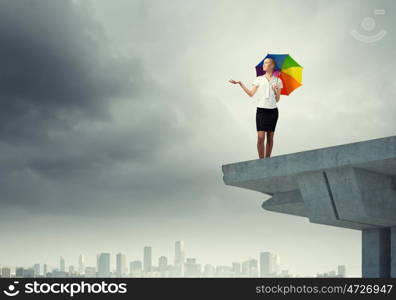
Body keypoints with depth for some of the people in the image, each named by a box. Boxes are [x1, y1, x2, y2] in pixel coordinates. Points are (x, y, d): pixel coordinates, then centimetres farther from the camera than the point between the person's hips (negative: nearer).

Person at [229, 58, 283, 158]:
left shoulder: (277, 81, 7)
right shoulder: (259, 79, 9)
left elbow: (277, 100, 8)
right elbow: (251, 94, 1)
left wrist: (277, 91, -12)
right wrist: (240, 84, -6)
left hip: (272, 111, 1)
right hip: (261, 110, -1)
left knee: (270, 137, 5)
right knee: (261, 136, -10)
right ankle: (261, 160, -5)